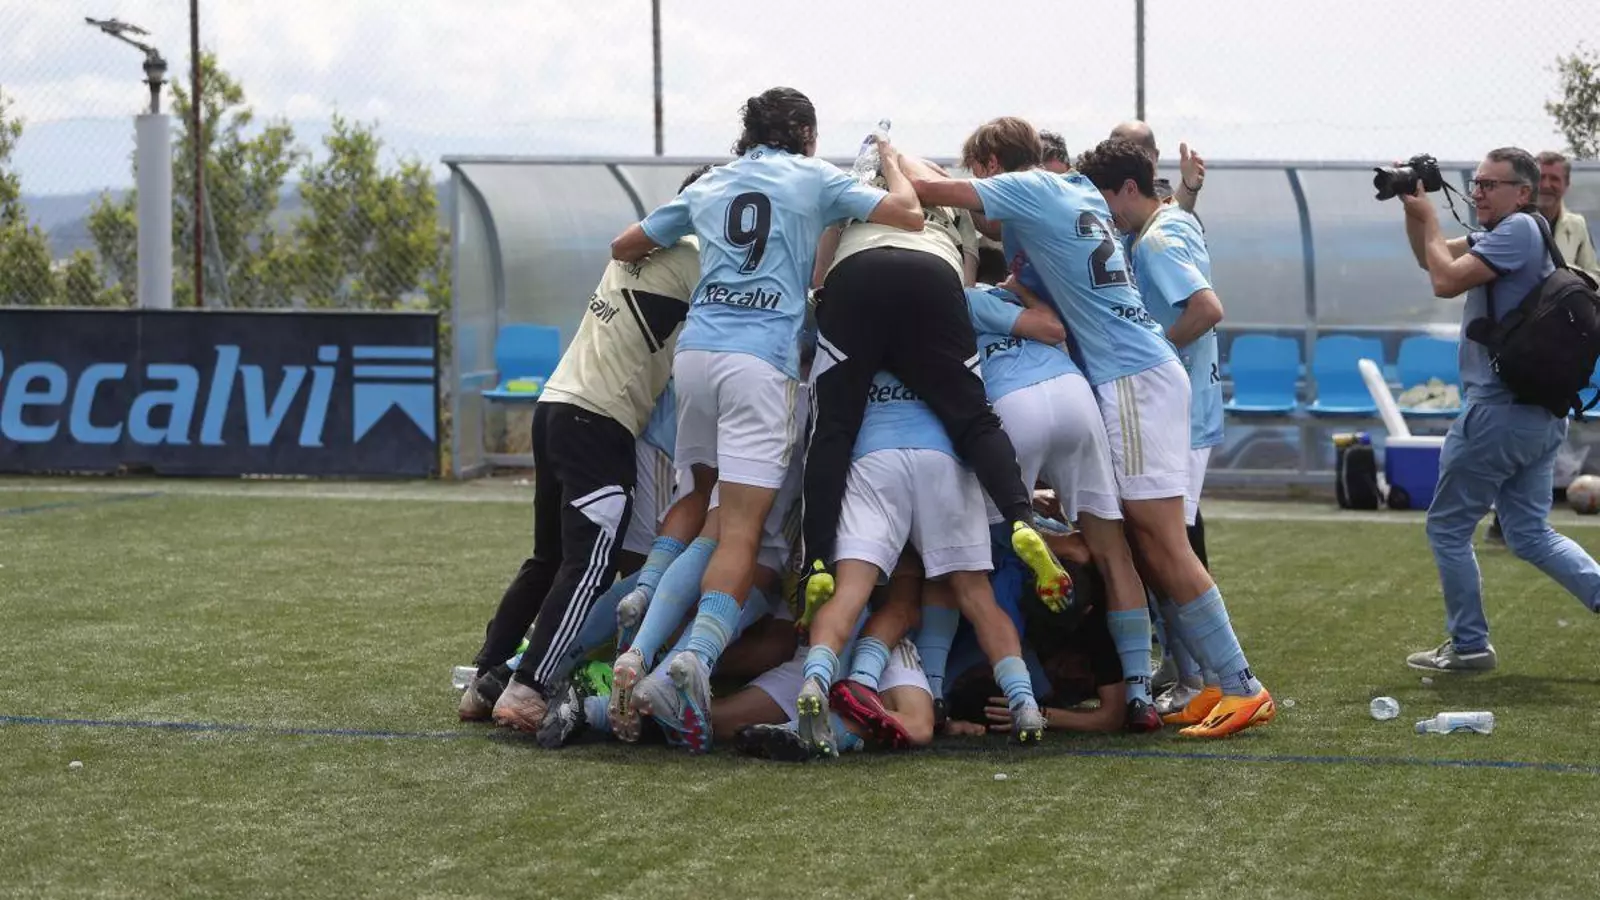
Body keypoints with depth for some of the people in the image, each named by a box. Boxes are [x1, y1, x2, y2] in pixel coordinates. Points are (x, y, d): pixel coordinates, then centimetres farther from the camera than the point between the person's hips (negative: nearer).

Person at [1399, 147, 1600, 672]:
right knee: (1530, 534, 13)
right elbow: (1431, 259, 23)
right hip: (1541, 414, 10)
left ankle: (1468, 646, 8)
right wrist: (1413, 208, 10)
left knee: (1448, 527, 3)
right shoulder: (1508, 233, 16)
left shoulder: (1518, 230, -15)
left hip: (1500, 410, -10)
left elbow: (1445, 281, -20)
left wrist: (1428, 218, -7)